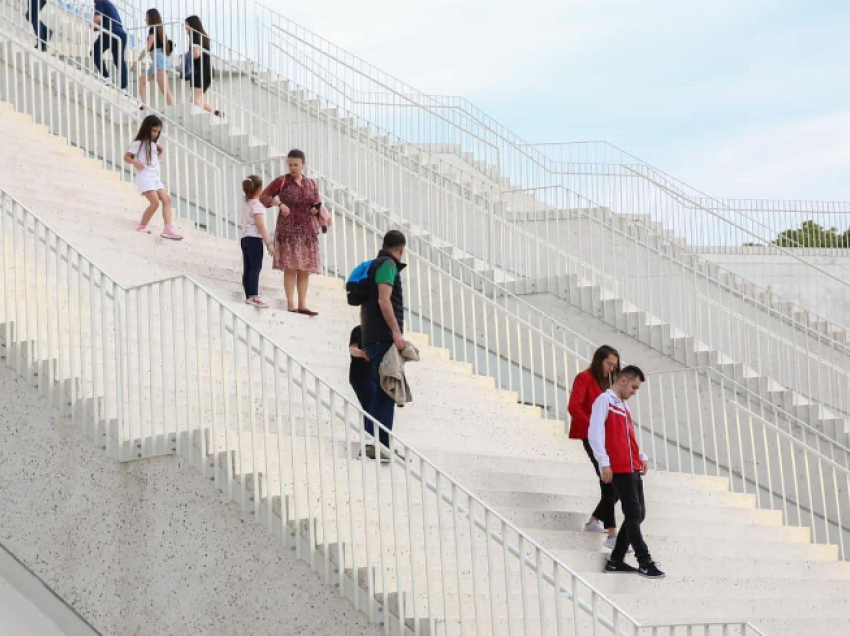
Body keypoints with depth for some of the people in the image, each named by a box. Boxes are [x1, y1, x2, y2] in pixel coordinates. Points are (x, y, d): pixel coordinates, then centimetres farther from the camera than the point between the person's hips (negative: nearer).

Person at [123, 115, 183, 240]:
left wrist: (159, 158, 18)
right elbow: (126, 157, -8)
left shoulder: (153, 144, 18)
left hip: (155, 177, 8)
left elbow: (161, 150, 38)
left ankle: (168, 229, -15)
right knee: (155, 202, -19)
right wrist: (136, 163, -24)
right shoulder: (139, 143, -5)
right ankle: (142, 227, -3)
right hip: (144, 176, -8)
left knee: (167, 199, -7)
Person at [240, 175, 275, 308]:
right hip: (254, 238, -9)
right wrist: (269, 243, -17)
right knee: (256, 267, -14)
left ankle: (249, 296, 9)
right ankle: (254, 296, -23)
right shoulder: (257, 205, -10)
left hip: (244, 237, 9)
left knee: (247, 268, 8)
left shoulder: (245, 205, 17)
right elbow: (261, 226, -17)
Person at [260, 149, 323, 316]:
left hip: (307, 231, 4)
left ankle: (302, 305, 5)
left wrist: (317, 209, -8)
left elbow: (317, 205, 15)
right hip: (288, 230, -4)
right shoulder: (281, 181, 1)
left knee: (305, 268, 3)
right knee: (290, 267, -10)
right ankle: (290, 304, -10)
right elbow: (264, 197, 0)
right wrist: (280, 204, -15)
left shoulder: (311, 184, 12)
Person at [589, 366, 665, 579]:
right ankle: (644, 561, -6)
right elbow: (595, 433, -11)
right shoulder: (605, 400, -3)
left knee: (638, 514, 6)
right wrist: (604, 463, -17)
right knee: (633, 513, -9)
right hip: (619, 469, -9)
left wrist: (642, 457, 11)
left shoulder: (624, 407, 23)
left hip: (633, 468, 9)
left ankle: (616, 561, 11)